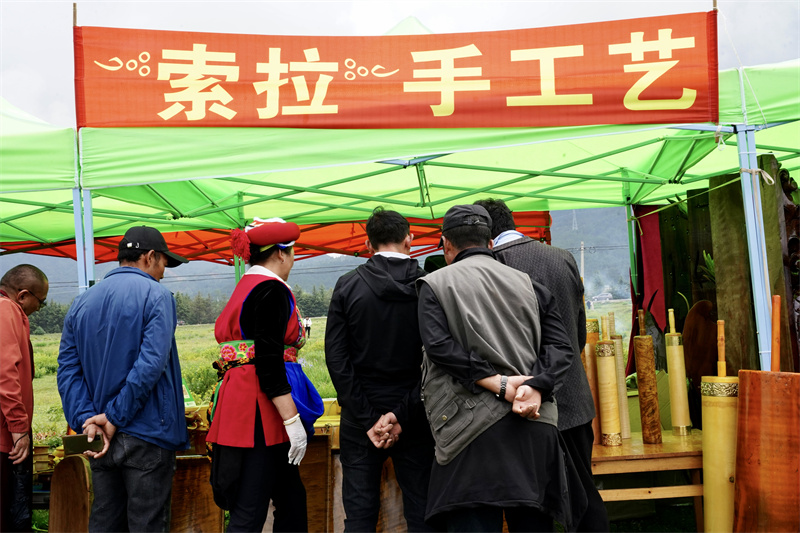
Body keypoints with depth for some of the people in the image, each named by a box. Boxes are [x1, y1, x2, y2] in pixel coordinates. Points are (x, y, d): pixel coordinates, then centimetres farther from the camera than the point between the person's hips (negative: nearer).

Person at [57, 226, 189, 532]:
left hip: (100, 436, 6)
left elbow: (68, 369, 3)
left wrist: (87, 420, -7)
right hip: (145, 437, -6)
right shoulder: (156, 295, -8)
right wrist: (114, 418, -14)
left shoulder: (82, 303, 11)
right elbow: (151, 363, -19)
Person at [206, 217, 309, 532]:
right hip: (260, 411, -10)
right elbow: (268, 361, -20)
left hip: (239, 405, 10)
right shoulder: (271, 289, -12)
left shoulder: (245, 288, 18)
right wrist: (293, 420, -21)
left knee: (291, 500, 15)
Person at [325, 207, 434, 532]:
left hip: (360, 418, 0)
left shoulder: (348, 286, -3)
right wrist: (401, 415, -7)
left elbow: (336, 357, -6)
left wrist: (368, 419, -6)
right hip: (415, 419, 0)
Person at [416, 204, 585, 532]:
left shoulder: (435, 284, 4)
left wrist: (497, 383, -11)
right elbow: (560, 345, 3)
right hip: (535, 428, 4)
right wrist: (537, 387, -9)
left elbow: (438, 344, -11)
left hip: (473, 430, -4)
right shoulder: (527, 284, 14)